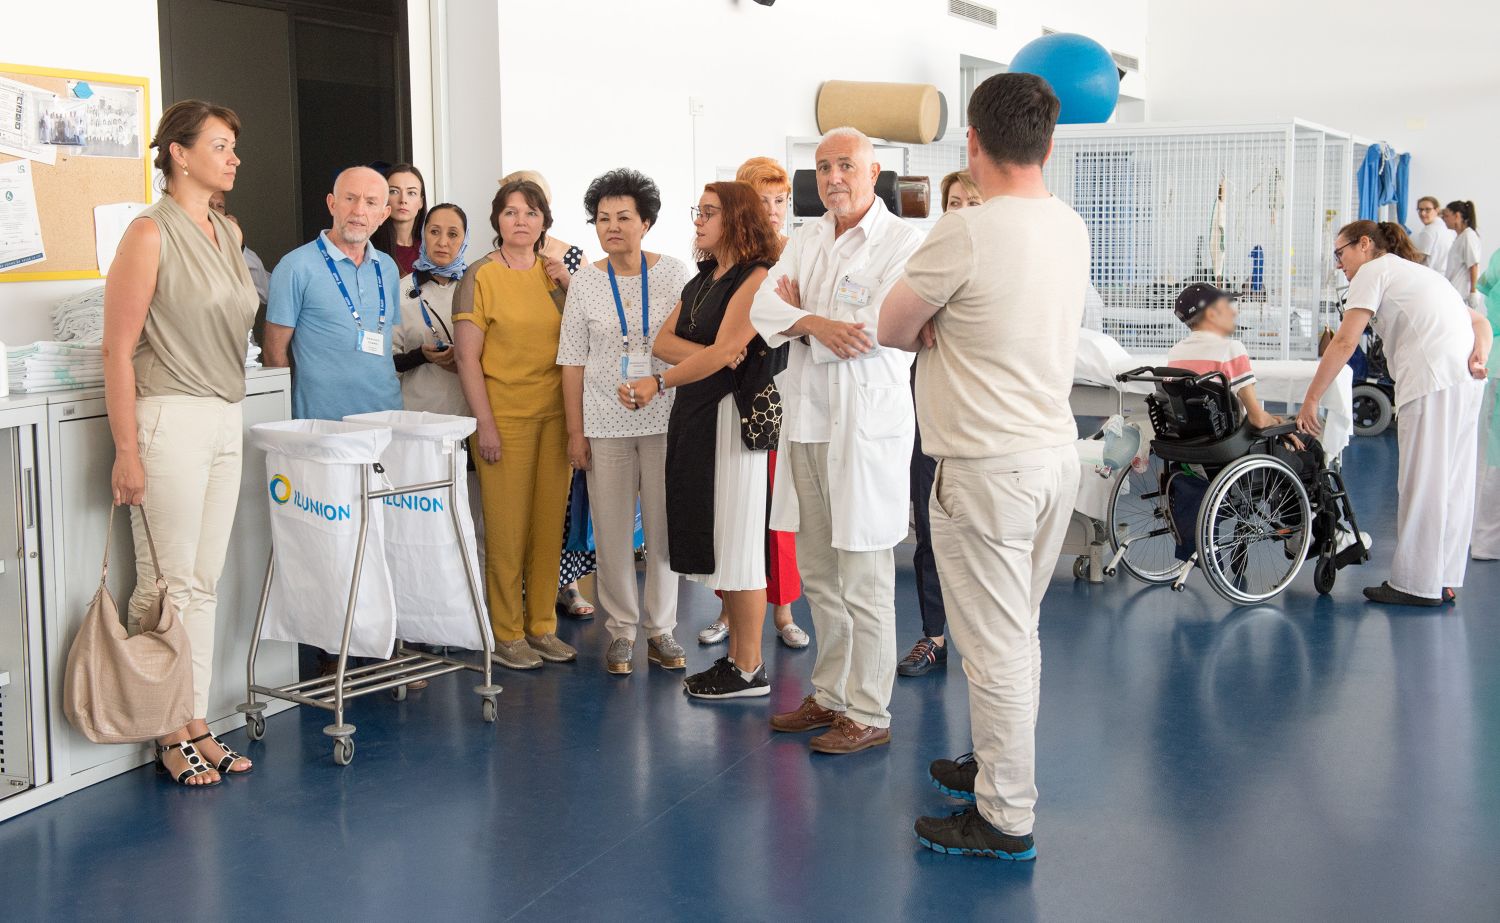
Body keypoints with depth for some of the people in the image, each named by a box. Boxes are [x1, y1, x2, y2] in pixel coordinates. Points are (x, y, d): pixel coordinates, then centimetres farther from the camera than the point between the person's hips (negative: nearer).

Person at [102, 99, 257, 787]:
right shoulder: (151, 233, -8)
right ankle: (168, 734, 8)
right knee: (166, 585, -2)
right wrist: (127, 452, -15)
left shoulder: (229, 233, 15)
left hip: (227, 421, 7)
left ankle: (197, 727, 16)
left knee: (203, 582, 10)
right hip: (170, 420, -7)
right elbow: (118, 348, -11)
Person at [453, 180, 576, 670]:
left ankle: (541, 626, 20)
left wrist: (570, 287, -2)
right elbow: (467, 358, -7)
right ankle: (506, 634, 10)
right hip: (505, 417, -5)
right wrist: (485, 424, -12)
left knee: (549, 524, 9)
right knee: (507, 528, 0)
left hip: (553, 414, 5)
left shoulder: (555, 273, 10)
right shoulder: (481, 276, -4)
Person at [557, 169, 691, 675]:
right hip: (605, 423, 0)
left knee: (665, 526, 4)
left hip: (665, 419, 0)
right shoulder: (586, 282, 3)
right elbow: (573, 362, 4)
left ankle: (661, 628, 17)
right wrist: (575, 432, 0)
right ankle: (620, 629, 16)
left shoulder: (674, 273, 1)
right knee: (612, 529, 3)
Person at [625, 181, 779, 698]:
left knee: (737, 539, -5)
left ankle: (750, 670, 2)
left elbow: (723, 351, -18)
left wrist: (659, 383, -23)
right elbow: (662, 341, 8)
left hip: (734, 415, -9)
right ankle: (735, 654, 18)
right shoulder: (702, 281, 18)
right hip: (694, 413, 9)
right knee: (714, 539, 10)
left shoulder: (756, 277, -9)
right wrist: (708, 353, -11)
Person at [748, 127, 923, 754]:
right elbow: (765, 308, 5)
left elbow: (884, 334, -16)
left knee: (864, 584, -3)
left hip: (867, 426, -7)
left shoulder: (904, 243, -6)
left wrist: (802, 314, -3)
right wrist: (816, 323, -16)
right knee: (818, 577, 14)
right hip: (807, 421, 7)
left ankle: (868, 715, 7)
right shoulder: (806, 239, 15)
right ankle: (830, 695, 27)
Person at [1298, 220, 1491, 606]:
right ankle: (1443, 581, 16)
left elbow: (1344, 343, -6)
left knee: (1421, 483, -4)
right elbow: (1480, 321, 22)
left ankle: (1417, 584, -1)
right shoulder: (1419, 272, 30)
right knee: (1451, 482, 11)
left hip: (1432, 379, -9)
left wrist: (1310, 400, -5)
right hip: (1465, 380, 9)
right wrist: (1479, 356, 3)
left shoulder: (1374, 271, 4)